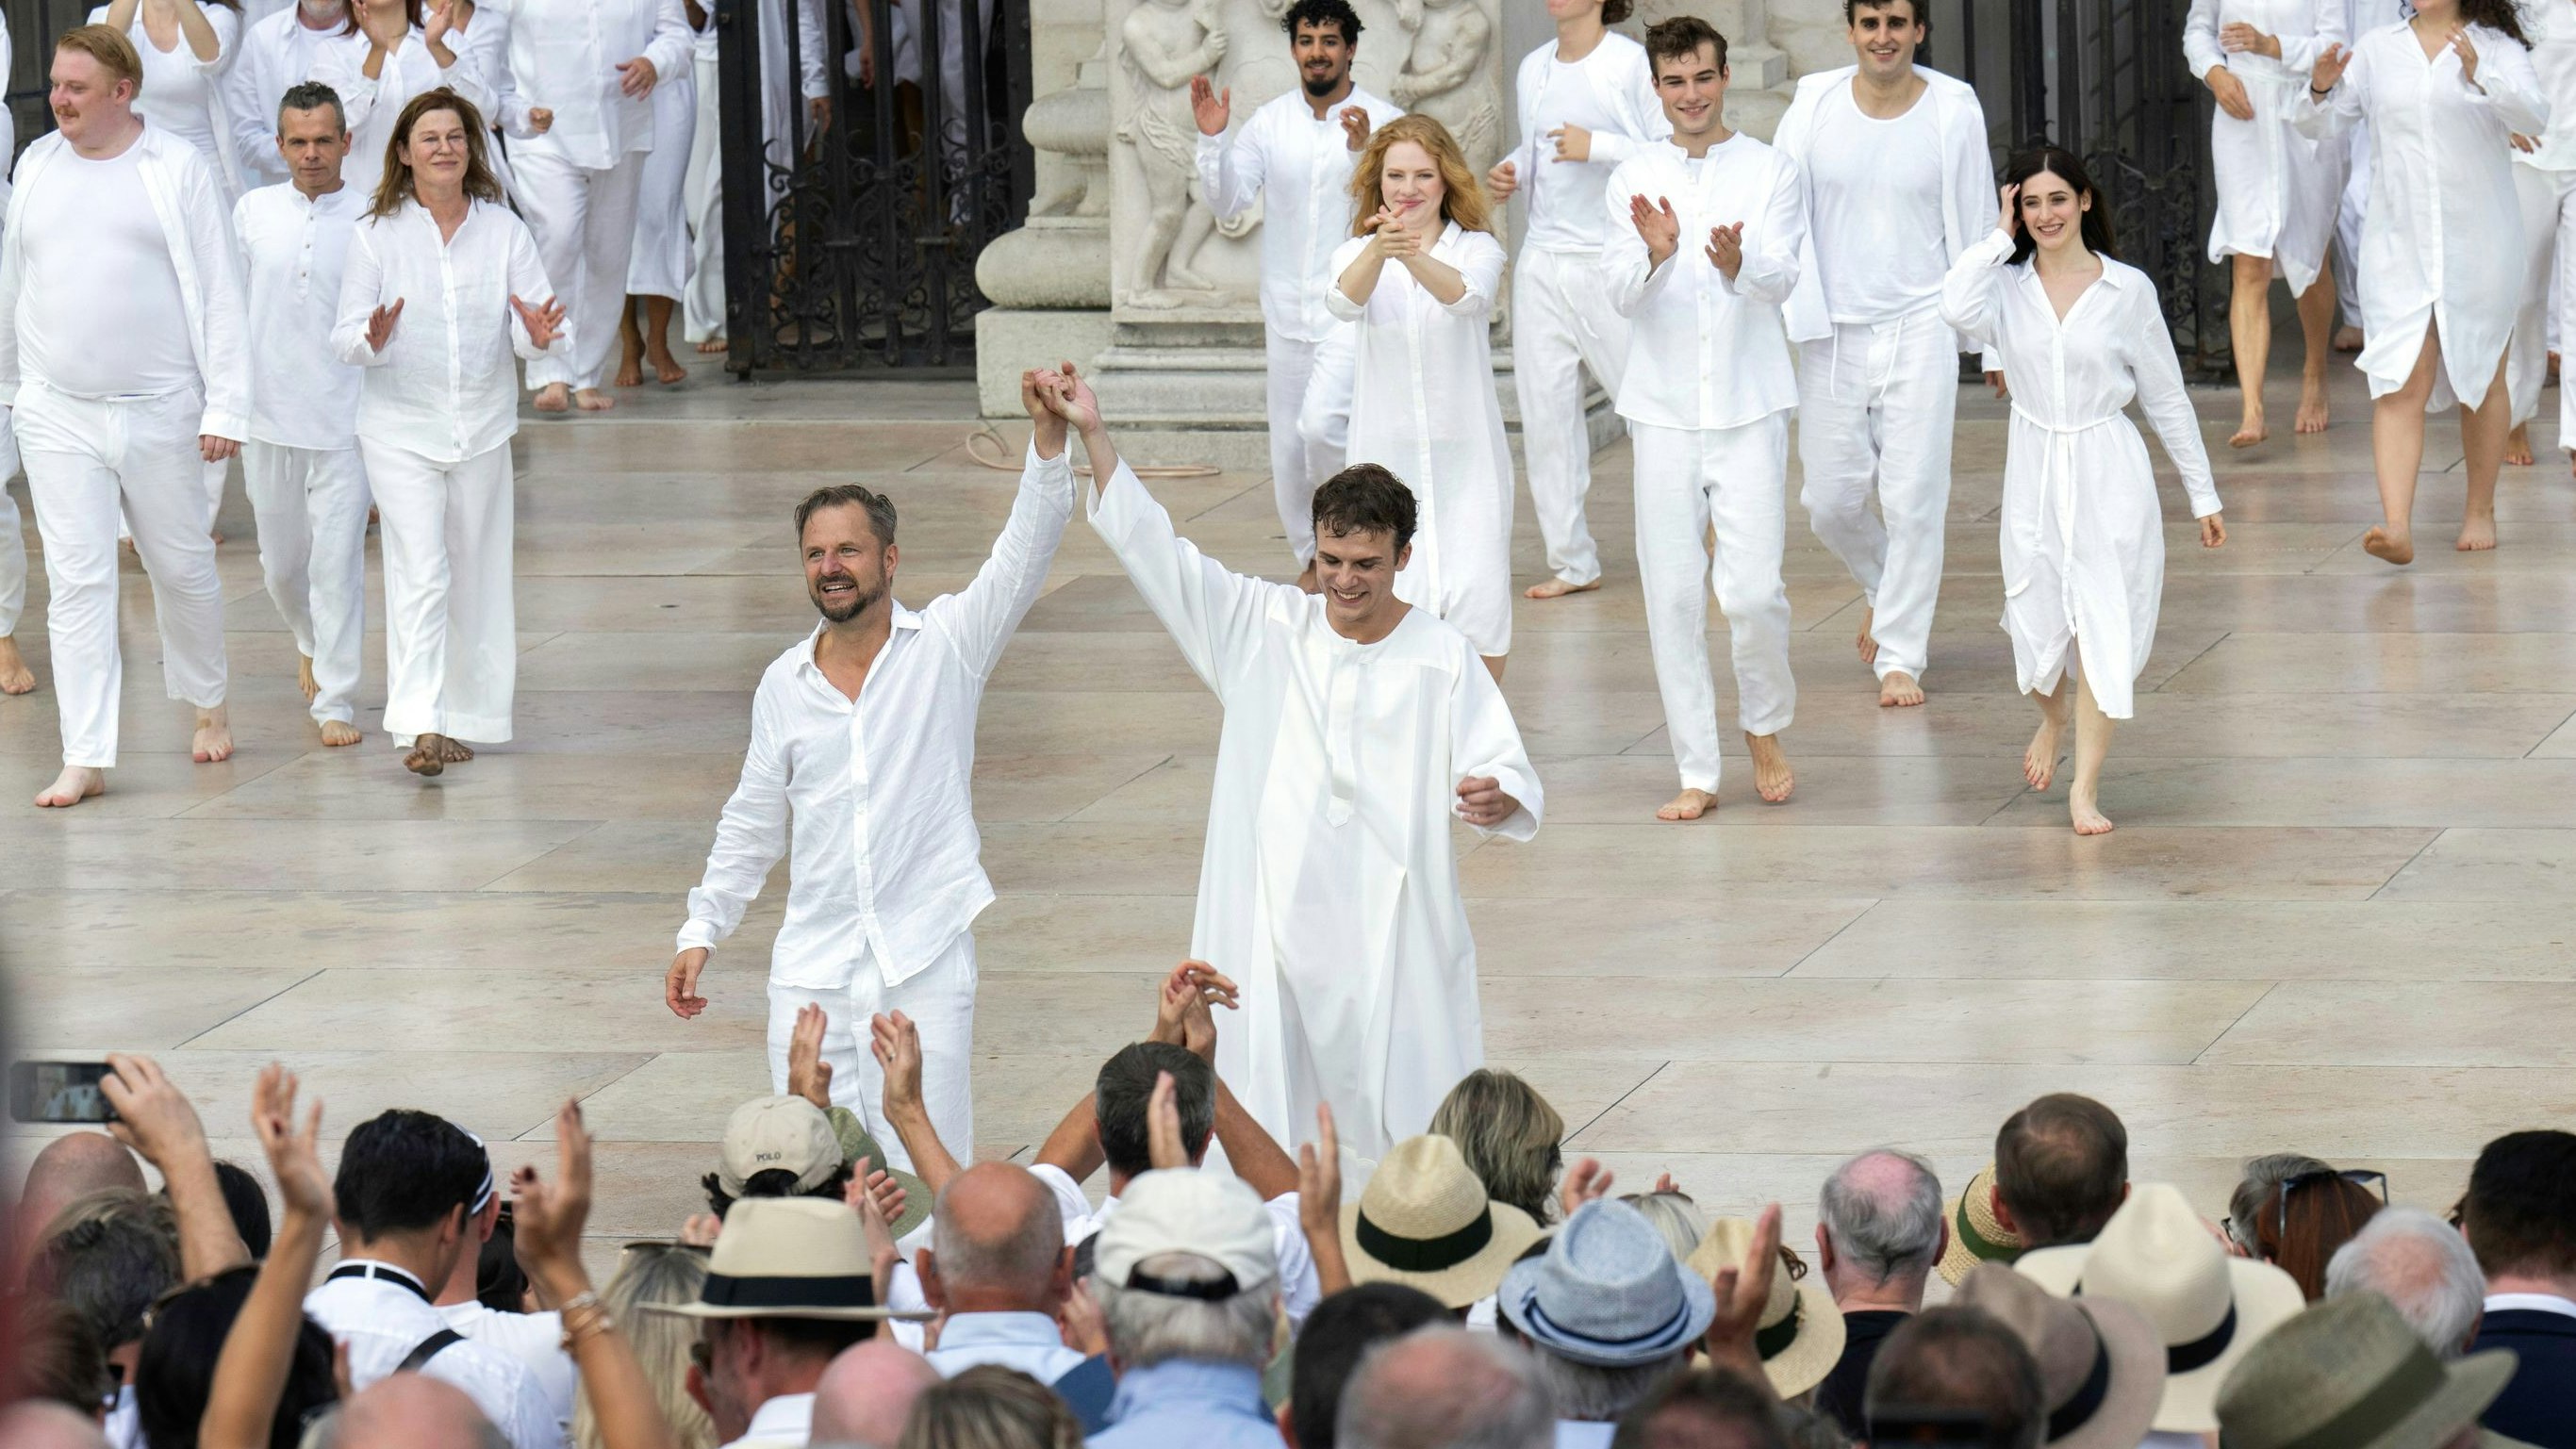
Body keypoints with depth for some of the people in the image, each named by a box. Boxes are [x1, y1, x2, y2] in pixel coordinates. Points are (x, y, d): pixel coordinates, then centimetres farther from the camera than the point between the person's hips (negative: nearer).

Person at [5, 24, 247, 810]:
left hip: (160, 411, -2)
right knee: (77, 581, -3)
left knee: (182, 568, 10)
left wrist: (225, 405, -9)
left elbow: (218, 293, -4)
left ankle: (209, 704, 35)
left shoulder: (176, 169, -4)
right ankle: (86, 758, -3)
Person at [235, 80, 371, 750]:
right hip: (269, 415, 3)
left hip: (345, 418, -3)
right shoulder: (253, 213, 3)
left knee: (338, 558, -5)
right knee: (281, 561, 15)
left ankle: (336, 700, 3)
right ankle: (311, 643, 44)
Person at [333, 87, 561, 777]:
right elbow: (345, 336, -5)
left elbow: (530, 320, -1)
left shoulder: (503, 231, 3)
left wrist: (537, 335, -25)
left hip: (482, 428, 3)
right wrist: (373, 340, -27)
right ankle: (420, 727, -21)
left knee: (474, 577, 10)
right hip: (400, 429, -3)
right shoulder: (377, 235, -2)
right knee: (420, 572, -14)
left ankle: (464, 717, 23)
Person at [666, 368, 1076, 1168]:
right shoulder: (784, 683, 10)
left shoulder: (946, 645, 1)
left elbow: (1024, 554, -11)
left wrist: (1049, 439, -25)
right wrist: (701, 932, 15)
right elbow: (751, 823, 18)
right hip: (813, 962, 3)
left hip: (926, 959, -3)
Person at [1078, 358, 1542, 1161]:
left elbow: (1509, 772, -6)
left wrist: (1494, 797, -30)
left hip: (1392, 926, -2)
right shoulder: (1265, 628, 5)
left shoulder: (1442, 657, -2)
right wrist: (1092, 436, -4)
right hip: (1274, 911, 2)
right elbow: (1155, 550, 3)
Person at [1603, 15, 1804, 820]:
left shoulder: (1769, 172, 2)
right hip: (1664, 410, 2)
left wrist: (1738, 263, -33)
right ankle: (1697, 773, 8)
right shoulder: (1635, 180, 6)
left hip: (1748, 406, -2)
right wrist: (1657, 253, -26)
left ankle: (1765, 729, 18)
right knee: (1672, 596, 0)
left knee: (1752, 587, -9)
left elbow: (1781, 277, -10)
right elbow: (1621, 291, -4)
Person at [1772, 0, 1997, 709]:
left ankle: (1900, 656, 6)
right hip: (1834, 331, 2)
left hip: (1920, 326, -2)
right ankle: (1883, 585, 37)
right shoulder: (1815, 104, -2)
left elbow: (1973, 228, 2)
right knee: (1829, 498, 6)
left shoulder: (1953, 110, -4)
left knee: (1914, 499, -4)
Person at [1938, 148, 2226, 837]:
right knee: (2038, 621, 7)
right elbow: (1957, 309, -25)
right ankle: (2052, 717, 42)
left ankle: (2086, 788, -1)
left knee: (2103, 625, -6)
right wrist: (2001, 237, -12)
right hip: (2035, 471, 1)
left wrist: (2203, 495, 8)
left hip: (2109, 470, -1)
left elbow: (2166, 398, 5)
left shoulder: (2128, 290, -1)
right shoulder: (2007, 288, 0)